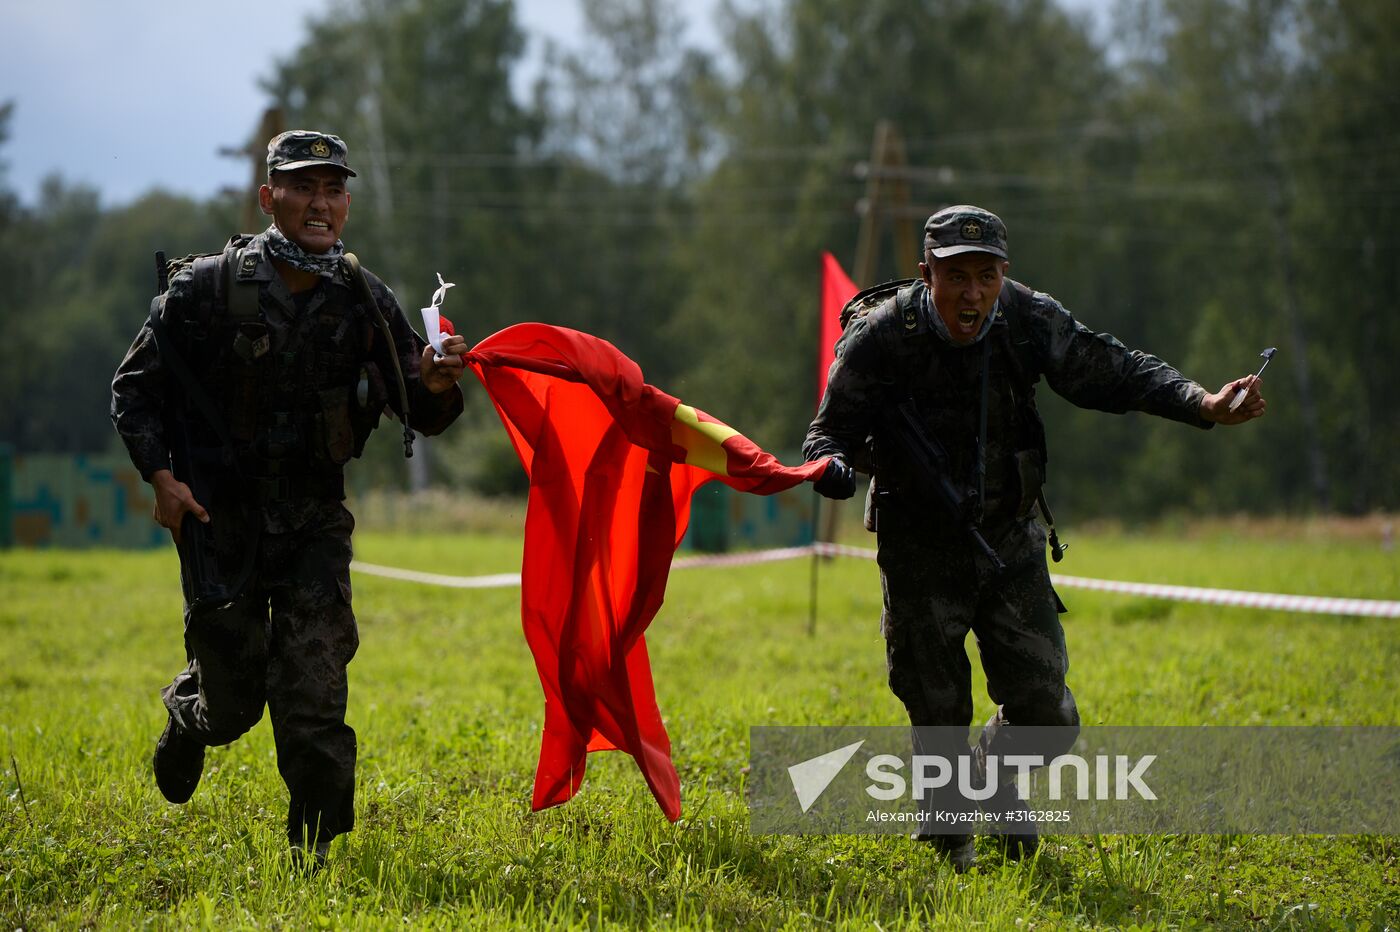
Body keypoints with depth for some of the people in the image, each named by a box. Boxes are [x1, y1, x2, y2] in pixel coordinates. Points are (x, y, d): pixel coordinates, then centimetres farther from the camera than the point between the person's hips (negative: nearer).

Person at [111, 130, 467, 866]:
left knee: (313, 692, -10)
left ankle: (316, 848, 3)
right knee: (233, 699, 4)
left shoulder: (364, 301, -2)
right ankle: (188, 715, 41)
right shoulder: (207, 289, -10)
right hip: (219, 516, -1)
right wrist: (160, 473, -15)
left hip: (314, 521, 2)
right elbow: (134, 389, -1)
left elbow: (421, 417, -1)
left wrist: (436, 388, -24)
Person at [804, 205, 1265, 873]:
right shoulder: (881, 336, -20)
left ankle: (997, 776, 37)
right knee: (938, 717, 4)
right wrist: (832, 464, -37)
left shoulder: (1028, 322, -13)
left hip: (1009, 544, 2)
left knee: (1046, 718, 2)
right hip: (920, 553, -2)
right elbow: (834, 428, -13)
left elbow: (1113, 372, -4)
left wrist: (1203, 405, -18)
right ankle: (948, 829, 34)